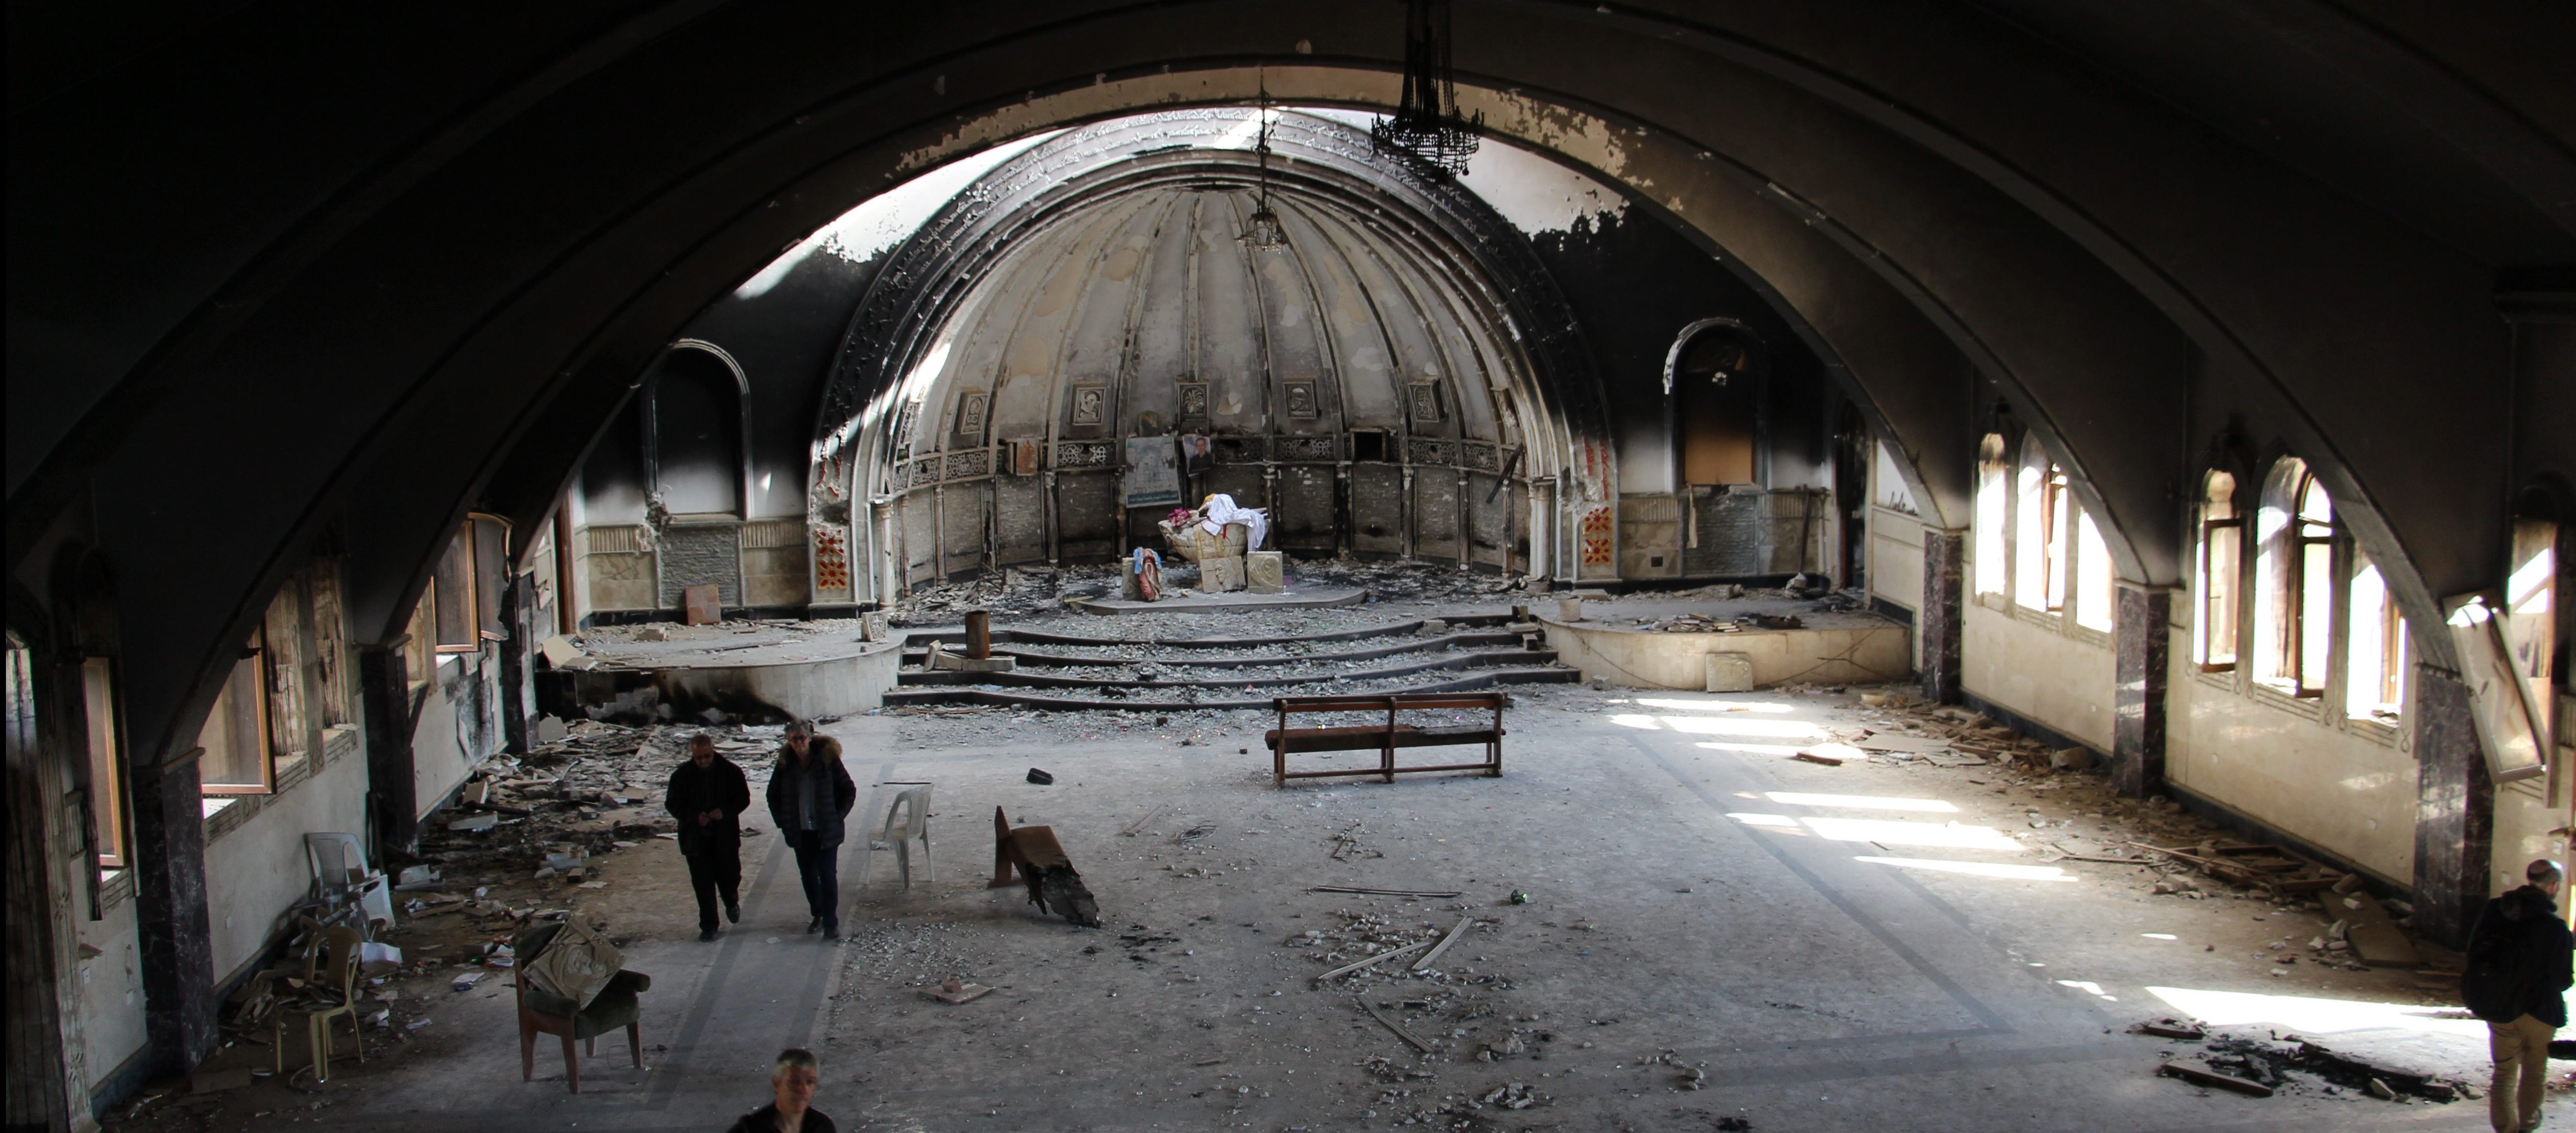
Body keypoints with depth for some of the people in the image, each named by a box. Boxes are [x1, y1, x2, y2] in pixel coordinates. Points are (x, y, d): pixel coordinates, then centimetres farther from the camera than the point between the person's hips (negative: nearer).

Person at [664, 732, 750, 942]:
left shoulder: (731, 771, -4)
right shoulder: (682, 775, -3)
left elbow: (743, 798, 0)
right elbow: (672, 804, 0)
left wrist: (724, 811, -20)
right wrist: (695, 817, -18)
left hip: (726, 837, 0)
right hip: (695, 838, 0)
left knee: (730, 876, 9)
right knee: (703, 884, 1)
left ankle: (732, 903, 43)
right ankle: (708, 926, 10)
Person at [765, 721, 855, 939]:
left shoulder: (828, 759, -9)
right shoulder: (786, 763, 0)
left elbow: (849, 790, -2)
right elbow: (773, 795, 14)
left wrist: (838, 817, -7)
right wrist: (782, 822, 6)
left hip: (826, 831, -4)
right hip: (800, 832, 4)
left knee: (828, 876, -5)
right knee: (808, 875, 13)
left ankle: (831, 923, -1)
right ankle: (817, 915, 30)